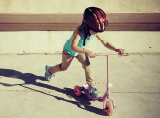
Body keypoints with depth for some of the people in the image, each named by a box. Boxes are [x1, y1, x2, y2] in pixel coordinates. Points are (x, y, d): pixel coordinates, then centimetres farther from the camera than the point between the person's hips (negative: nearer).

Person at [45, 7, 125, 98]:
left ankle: (92, 87, -5)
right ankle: (50, 69, 49)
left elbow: (105, 42, -17)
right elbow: (73, 47, -53)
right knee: (64, 67, 17)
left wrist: (116, 49, -32)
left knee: (87, 65, -16)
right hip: (69, 50, -4)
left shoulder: (96, 32, -26)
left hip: (80, 51, 4)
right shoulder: (79, 31, -44)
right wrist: (87, 51, -67)